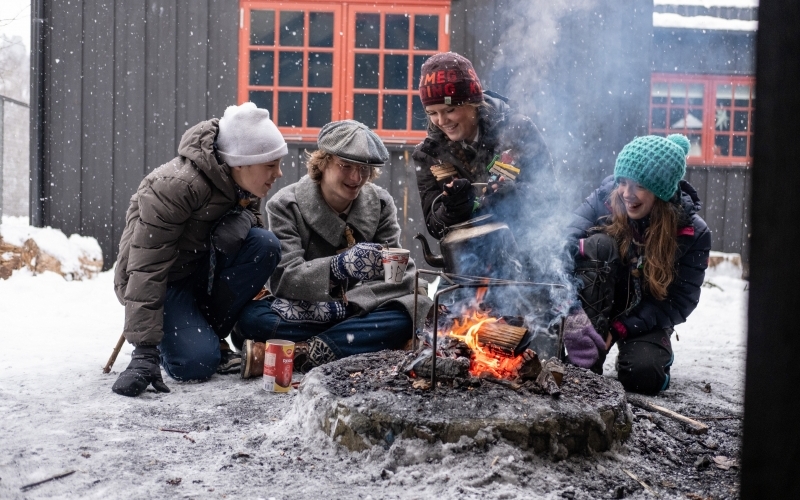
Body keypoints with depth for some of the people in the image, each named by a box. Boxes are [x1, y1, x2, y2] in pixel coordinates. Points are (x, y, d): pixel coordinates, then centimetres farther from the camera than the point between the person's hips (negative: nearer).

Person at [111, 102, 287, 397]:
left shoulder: (243, 181, -11)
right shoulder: (175, 186, -32)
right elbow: (146, 269, -32)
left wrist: (243, 218, -24)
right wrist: (144, 350, -35)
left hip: (204, 267, 6)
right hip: (161, 281, -6)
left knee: (264, 245, -22)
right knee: (197, 362, -26)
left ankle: (210, 333, -4)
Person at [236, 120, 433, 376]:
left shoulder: (381, 203, -1)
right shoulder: (286, 204, -8)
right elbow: (283, 279, -20)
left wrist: (342, 306, -26)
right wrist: (338, 266, -41)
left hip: (360, 309, 2)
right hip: (301, 314, -2)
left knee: (414, 307, -28)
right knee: (251, 317, -32)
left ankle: (298, 353, -31)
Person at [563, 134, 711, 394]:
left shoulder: (693, 233, -15)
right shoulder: (605, 200, -16)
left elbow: (679, 301, -14)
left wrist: (617, 330, -24)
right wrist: (574, 312, -45)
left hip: (646, 319, -1)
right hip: (597, 306, 1)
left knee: (642, 375, -30)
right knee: (599, 244, -28)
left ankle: (658, 353, 8)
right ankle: (588, 359, -25)